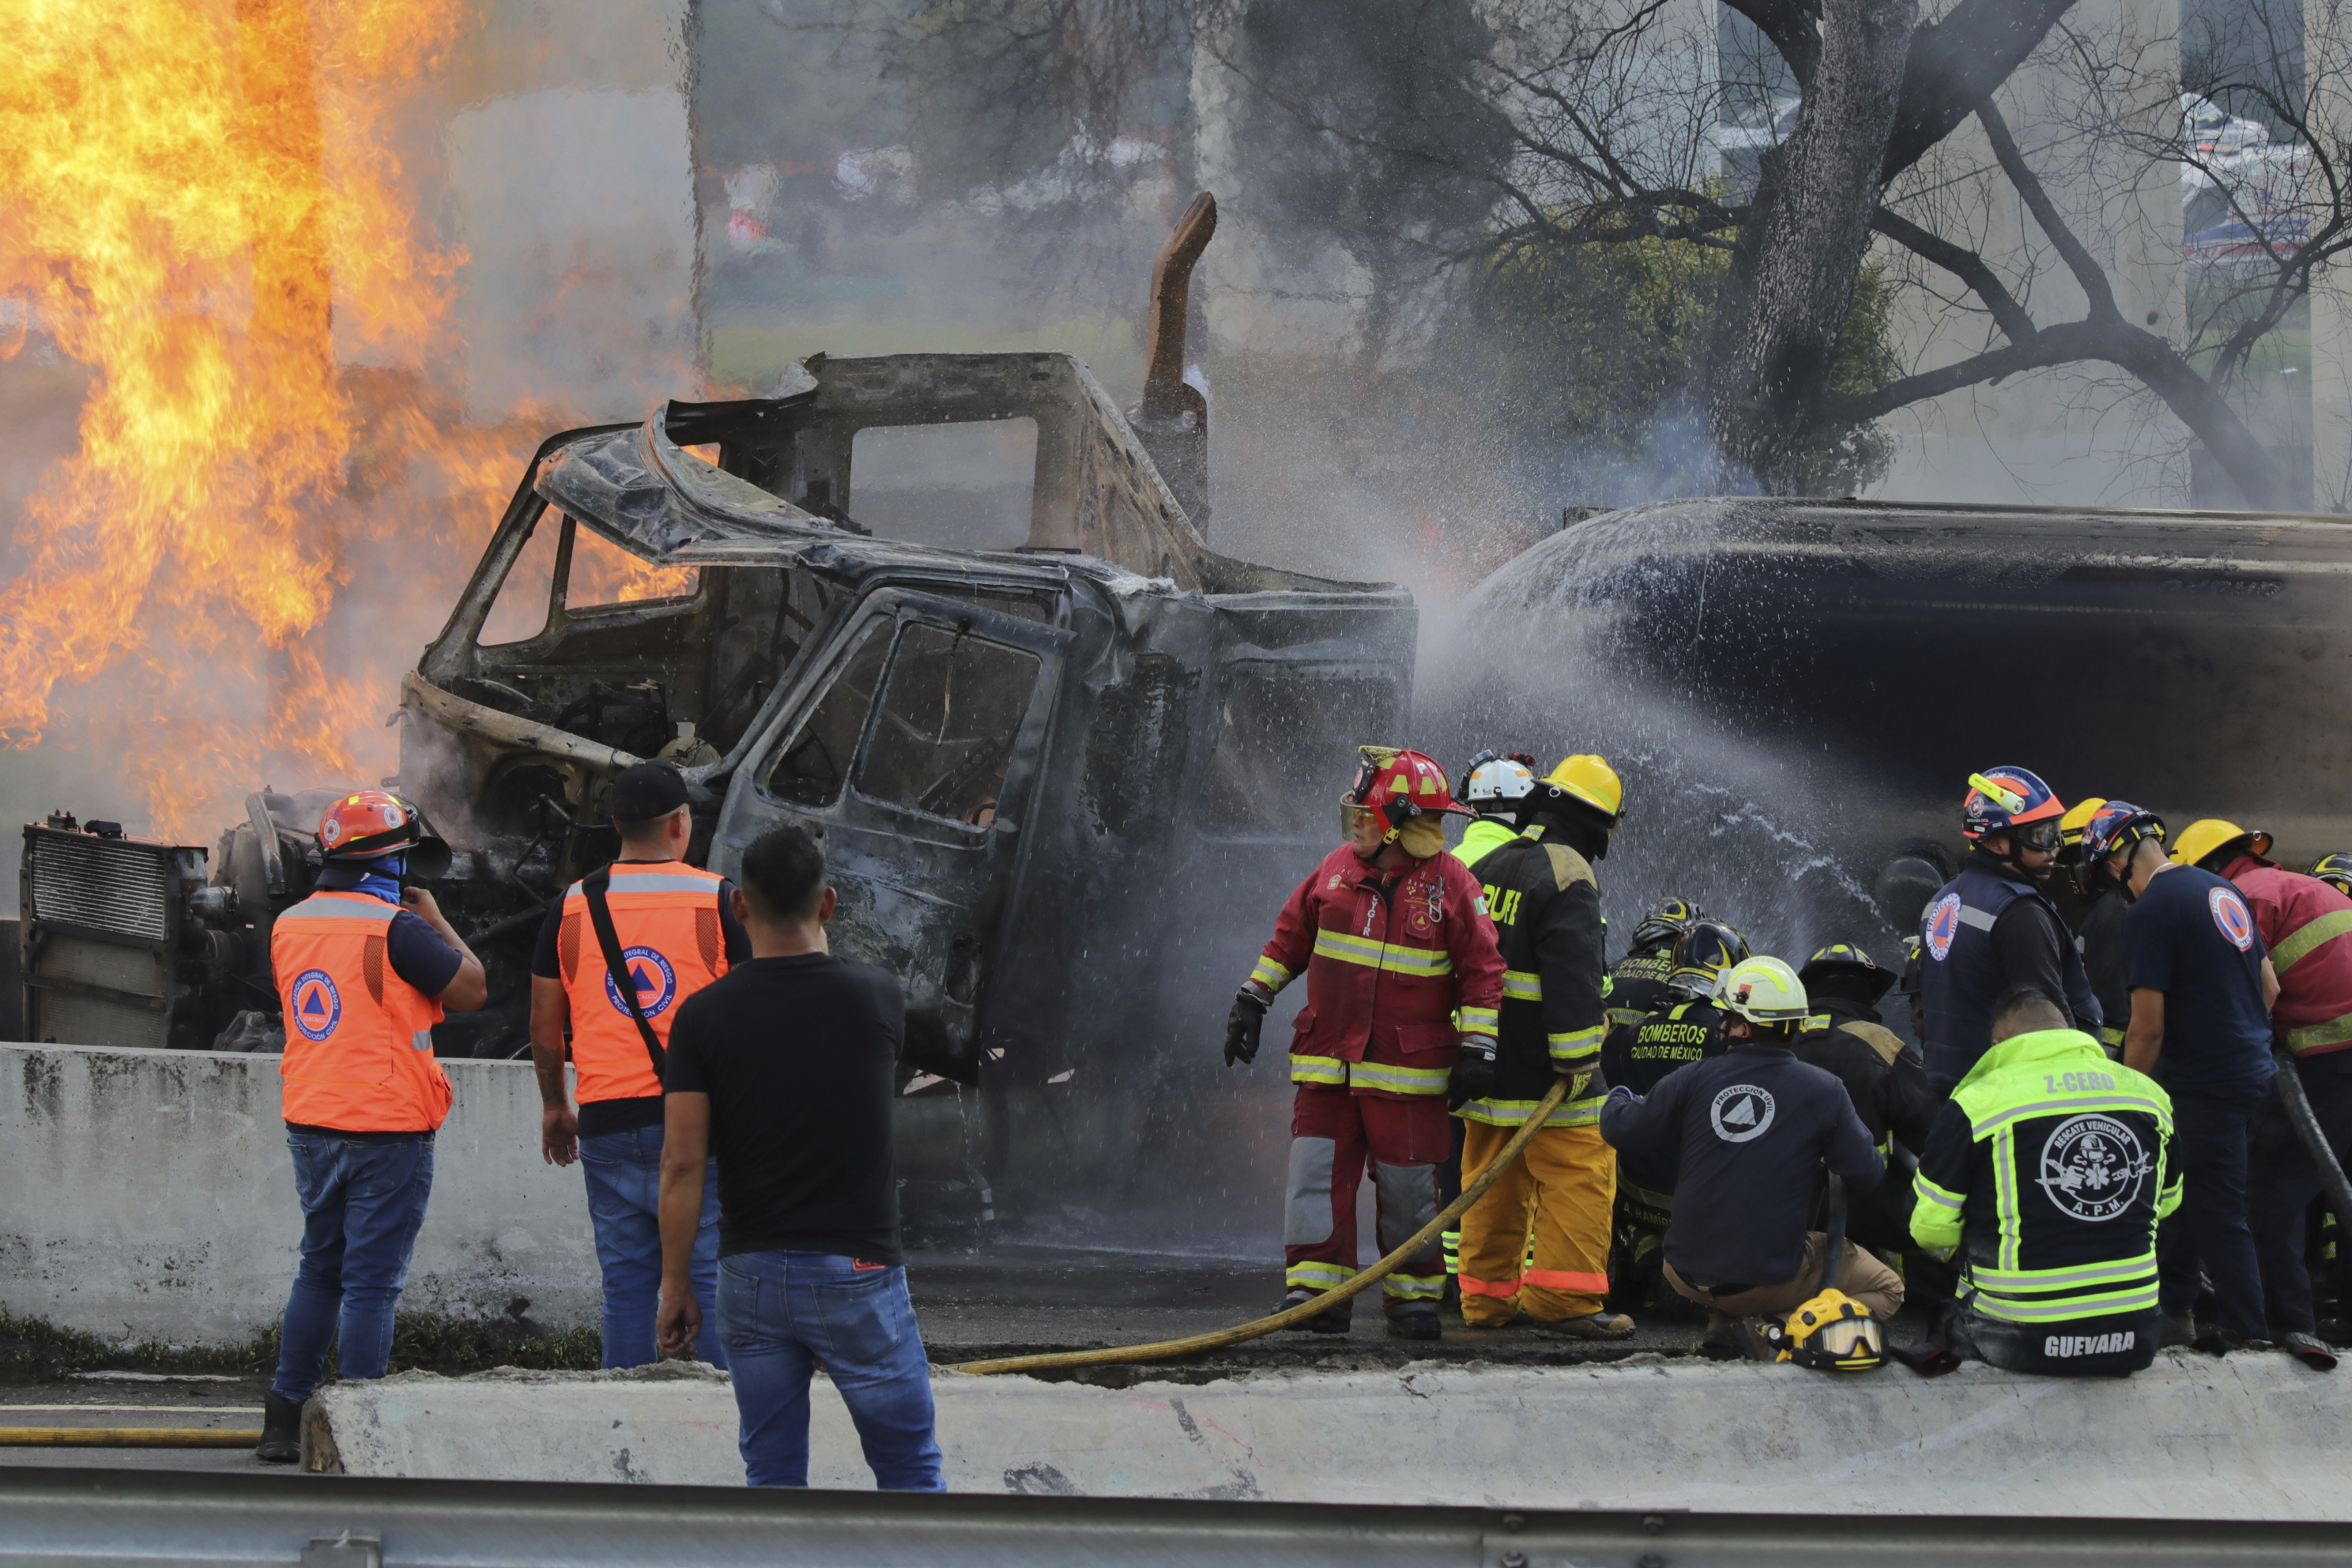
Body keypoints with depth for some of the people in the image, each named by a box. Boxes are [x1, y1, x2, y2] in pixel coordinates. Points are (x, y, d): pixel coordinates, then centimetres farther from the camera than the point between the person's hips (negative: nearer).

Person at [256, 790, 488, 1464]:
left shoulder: (289, 926, 6)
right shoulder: (395, 929, -16)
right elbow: (471, 990, -9)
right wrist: (436, 923, 4)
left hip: (311, 1127, 6)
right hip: (387, 1129, -6)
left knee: (319, 1269, 18)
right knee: (371, 1281, -2)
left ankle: (285, 1416, 17)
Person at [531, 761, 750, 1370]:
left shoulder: (572, 906, 5)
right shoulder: (717, 899, -3)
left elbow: (545, 1023, 10)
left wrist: (554, 1106, 23)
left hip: (608, 1118, 3)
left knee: (626, 1281, 7)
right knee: (710, 1277, 0)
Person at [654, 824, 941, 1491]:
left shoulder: (703, 1015, -6)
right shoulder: (876, 999, -6)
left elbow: (682, 1165, -9)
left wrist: (675, 1286, 0)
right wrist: (821, 948, 27)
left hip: (752, 1278, 1)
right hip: (856, 1276, -1)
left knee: (772, 1478, 9)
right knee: (908, 1469, 9)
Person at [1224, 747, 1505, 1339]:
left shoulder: (1451, 884, -5)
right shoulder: (1338, 869, 7)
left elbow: (1481, 969, -2)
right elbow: (1290, 936, 17)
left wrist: (1476, 1046, -8)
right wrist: (1252, 1000, 15)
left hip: (1407, 1074, -4)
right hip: (1327, 1063, 4)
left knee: (1408, 1189, 3)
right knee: (1317, 1177, -3)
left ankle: (1414, 1297, 16)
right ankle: (1314, 1293, 1)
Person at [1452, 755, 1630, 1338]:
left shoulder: (1487, 868, 14)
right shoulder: (1566, 877, -14)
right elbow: (1572, 978, -21)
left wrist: (1468, 1053, 24)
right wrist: (1578, 1061, -20)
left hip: (1486, 1065, 8)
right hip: (1539, 1068, -8)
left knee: (1494, 1180, 14)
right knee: (1577, 1178, -4)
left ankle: (1486, 1297, 18)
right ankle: (1564, 1300, -7)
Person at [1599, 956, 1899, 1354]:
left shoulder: (1691, 1080, -8)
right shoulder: (1822, 1091, -12)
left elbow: (1620, 1130, 3)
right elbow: (1867, 1174, -6)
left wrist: (1618, 1098, 27)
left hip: (1688, 1275, 3)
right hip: (1770, 1275, -3)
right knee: (1886, 1289, 15)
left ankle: (1722, 1322, 10)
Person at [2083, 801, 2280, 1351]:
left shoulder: (2151, 911, -17)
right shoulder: (2223, 890, 9)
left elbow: (2148, 1028, -17)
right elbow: (2270, 986, 16)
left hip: (2205, 1080, -9)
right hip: (2251, 1068, 9)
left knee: (2217, 1210, 0)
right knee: (2183, 1188, 19)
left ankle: (2246, 1329, 4)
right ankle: (2173, 1305, 27)